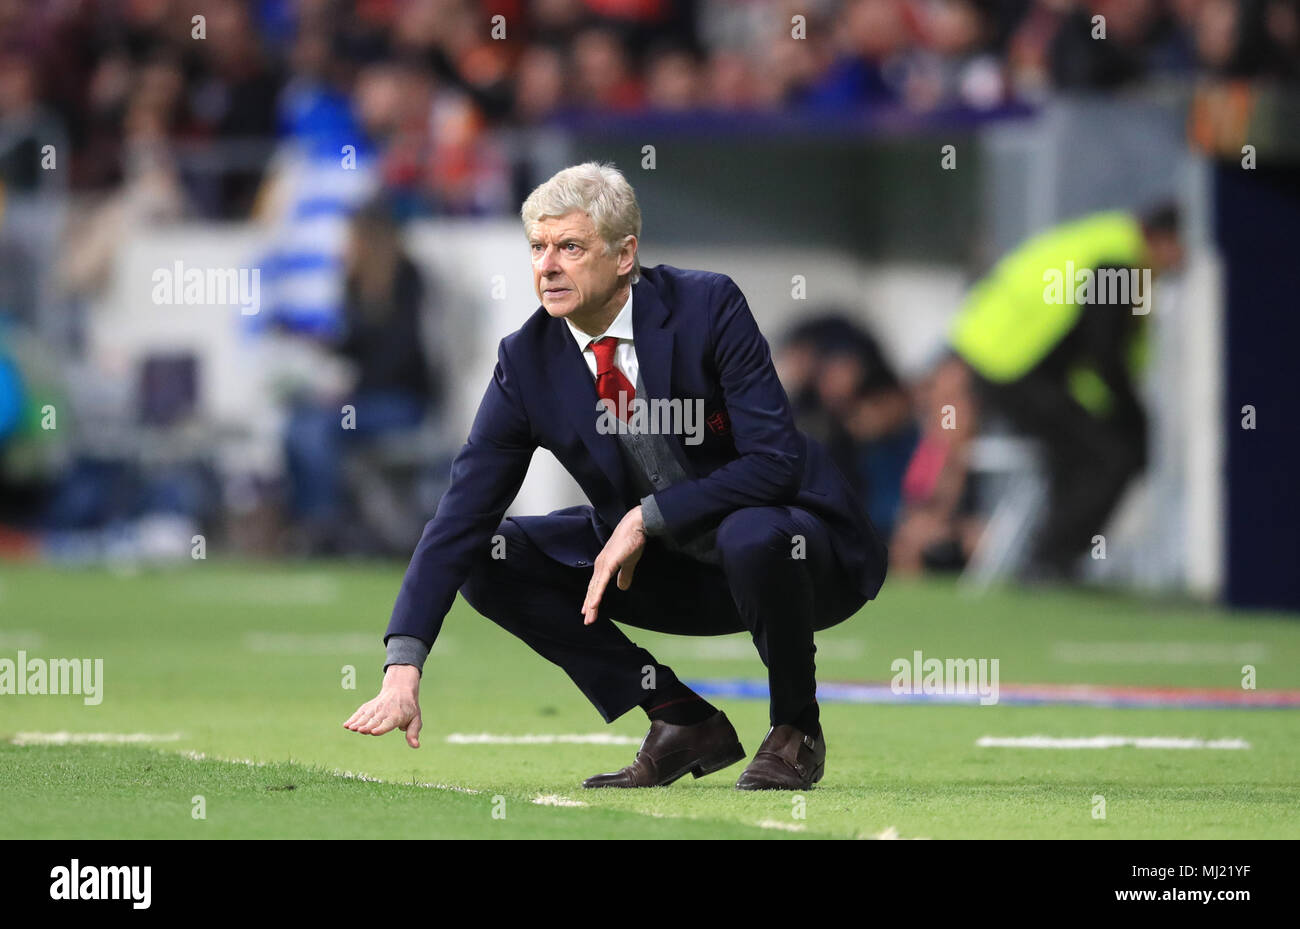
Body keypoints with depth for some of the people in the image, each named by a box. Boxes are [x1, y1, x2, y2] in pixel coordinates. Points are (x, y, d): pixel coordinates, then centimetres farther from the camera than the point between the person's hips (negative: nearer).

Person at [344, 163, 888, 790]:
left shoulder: (707, 307, -20)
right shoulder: (527, 360, -10)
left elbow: (775, 461, -25)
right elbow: (462, 514, -15)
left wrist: (646, 518, -28)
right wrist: (403, 668, -26)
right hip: (670, 569, 5)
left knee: (751, 537, -39)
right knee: (488, 562, -10)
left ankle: (796, 731, -11)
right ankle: (683, 721, -3)